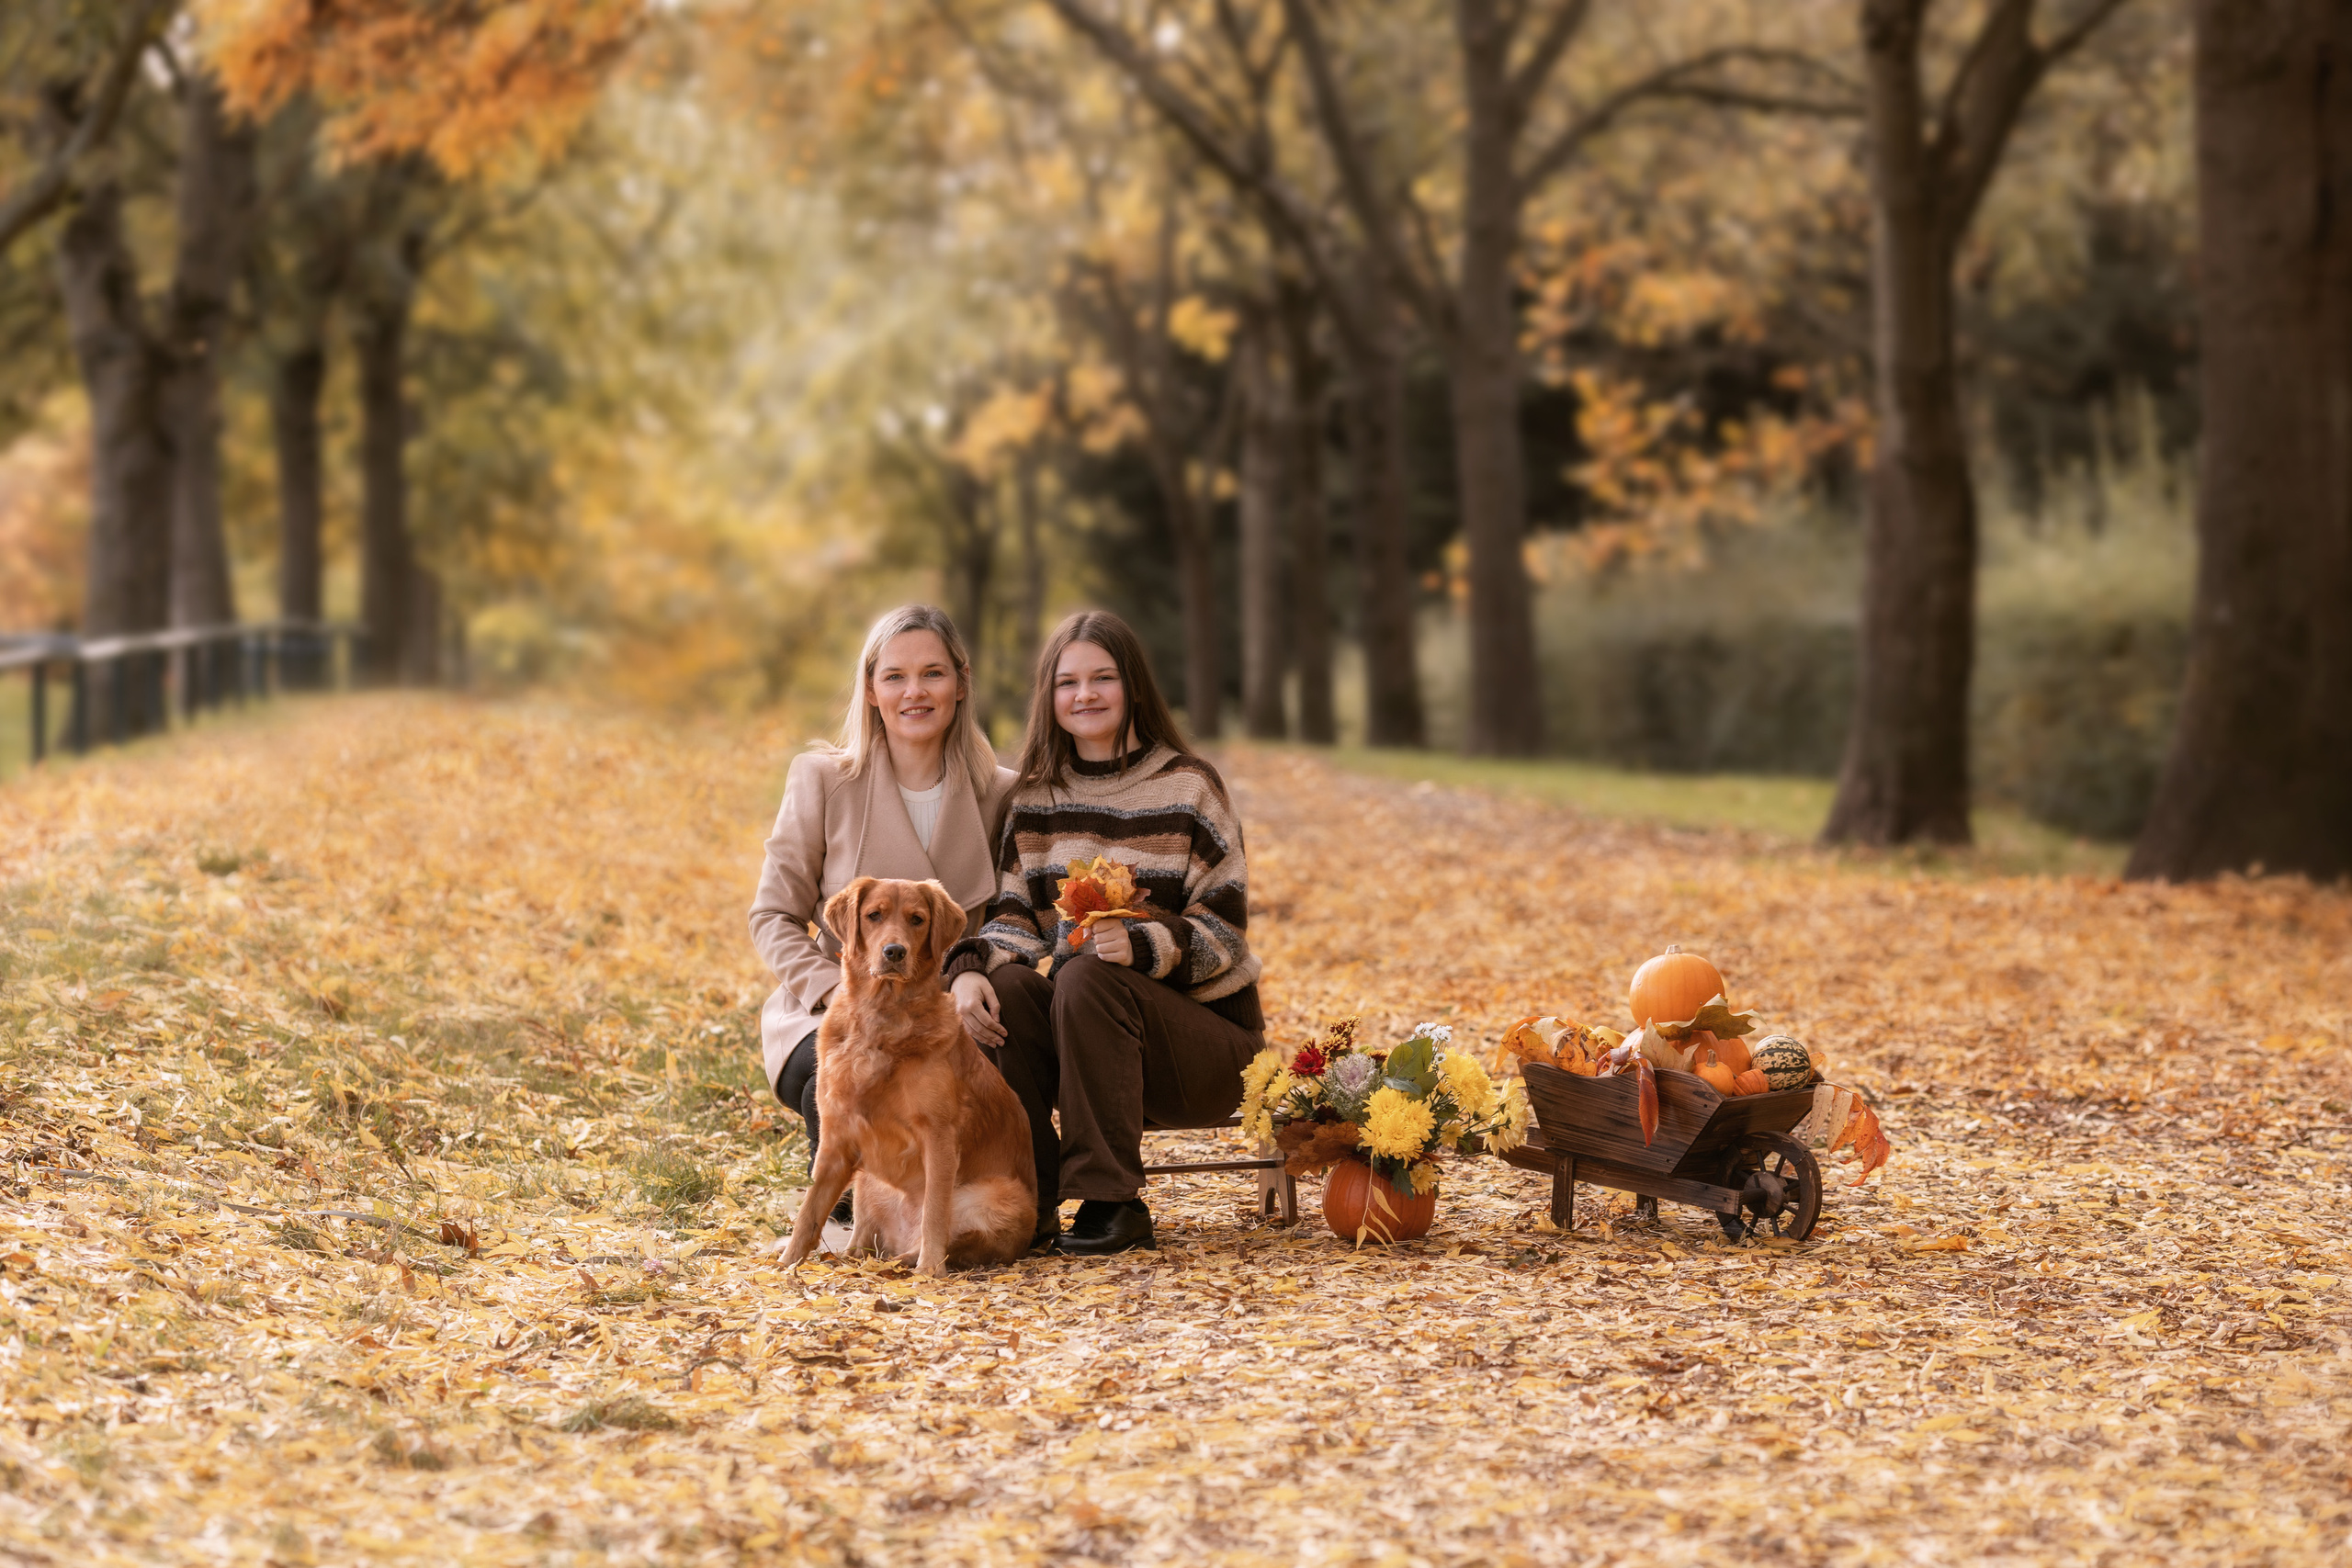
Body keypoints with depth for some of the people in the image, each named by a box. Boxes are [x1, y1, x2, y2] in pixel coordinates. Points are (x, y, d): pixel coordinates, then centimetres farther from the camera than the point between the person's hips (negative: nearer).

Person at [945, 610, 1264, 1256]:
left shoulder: (1189, 786, -6)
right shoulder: (1035, 797, 7)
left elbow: (1223, 927, -10)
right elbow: (1017, 917, 2)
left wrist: (1141, 945, -30)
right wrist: (970, 970, -21)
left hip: (1202, 1024, -4)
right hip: (1085, 1020, 4)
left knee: (1086, 979, -33)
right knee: (1007, 988, -27)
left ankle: (1112, 1202, -27)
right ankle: (1027, 1202, -19)